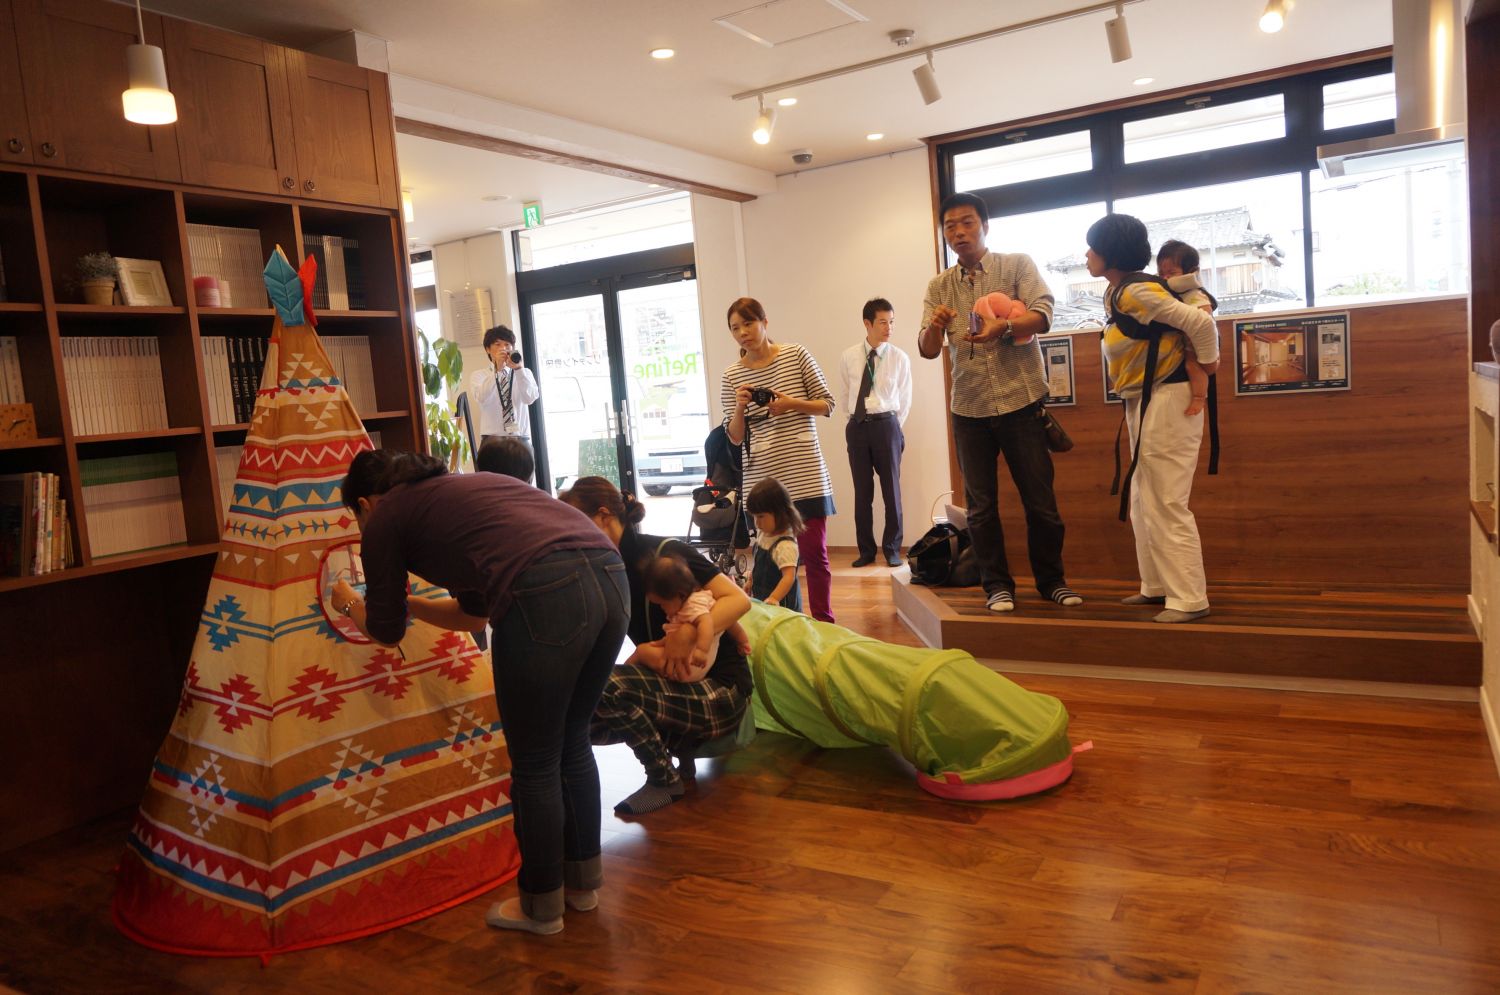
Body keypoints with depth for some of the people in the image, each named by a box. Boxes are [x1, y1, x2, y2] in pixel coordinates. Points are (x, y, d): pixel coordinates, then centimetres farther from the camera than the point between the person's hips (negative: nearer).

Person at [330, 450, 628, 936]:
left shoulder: (385, 517, 16)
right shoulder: (464, 487, 34)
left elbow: (386, 632, 26)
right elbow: (475, 613, 41)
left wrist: (352, 605, 46)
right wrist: (404, 602, 52)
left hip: (545, 596, -7)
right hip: (611, 576, 8)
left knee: (535, 764, 12)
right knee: (572, 742, 24)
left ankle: (541, 905, 30)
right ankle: (582, 881, 40)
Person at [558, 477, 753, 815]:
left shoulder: (663, 552, -16)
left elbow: (738, 599, -23)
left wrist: (687, 634, -34)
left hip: (720, 687, -7)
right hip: (673, 684, 8)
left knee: (609, 685, -28)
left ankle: (665, 778, -6)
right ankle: (680, 742, 7)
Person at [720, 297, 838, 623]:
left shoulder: (796, 355, 2)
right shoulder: (731, 376, 6)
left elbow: (827, 405, 6)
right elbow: (735, 437, 7)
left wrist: (793, 404, -11)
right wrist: (739, 407, -11)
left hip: (805, 474, -1)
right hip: (761, 479, 1)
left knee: (814, 551, 3)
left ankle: (823, 620, 17)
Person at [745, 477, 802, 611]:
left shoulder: (786, 545, -23)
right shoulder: (763, 534, 4)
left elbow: (789, 577, -31)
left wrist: (774, 598, -42)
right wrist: (750, 583, 30)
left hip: (781, 604, -9)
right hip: (760, 597, 9)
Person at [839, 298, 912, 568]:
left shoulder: (900, 358, -2)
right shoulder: (848, 357, 1)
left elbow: (905, 400, 7)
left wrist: (893, 429, 7)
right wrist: (858, 421, 10)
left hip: (886, 425, -1)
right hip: (857, 426, 1)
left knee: (891, 488, 4)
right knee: (862, 491, 7)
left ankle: (892, 549, 17)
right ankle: (866, 550, 17)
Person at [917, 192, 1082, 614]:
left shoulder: (1017, 265, 2)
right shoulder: (939, 287, 8)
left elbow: (1043, 314, -12)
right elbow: (927, 350, 1)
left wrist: (1004, 326, -32)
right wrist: (935, 326, -22)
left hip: (1020, 401, -2)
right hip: (969, 409, 2)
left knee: (1040, 499, 3)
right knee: (981, 505, 5)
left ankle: (1052, 579, 19)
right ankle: (996, 584, 18)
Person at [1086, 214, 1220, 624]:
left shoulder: (1136, 292, -19)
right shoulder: (1117, 293, 11)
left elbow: (1200, 321, -23)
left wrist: (1207, 363, -8)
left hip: (1166, 403, -10)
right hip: (1142, 405, 10)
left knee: (1167, 506, -6)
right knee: (1143, 505, 16)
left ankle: (1188, 599, 1)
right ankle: (1157, 587, 27)